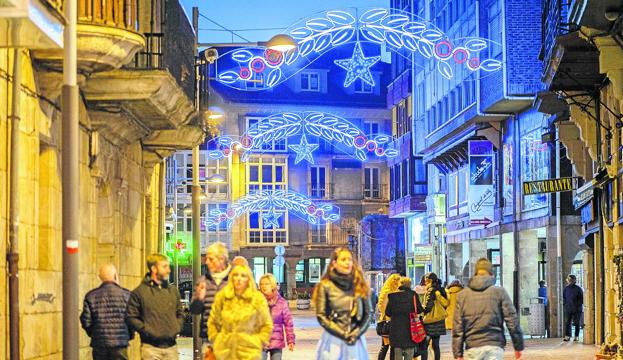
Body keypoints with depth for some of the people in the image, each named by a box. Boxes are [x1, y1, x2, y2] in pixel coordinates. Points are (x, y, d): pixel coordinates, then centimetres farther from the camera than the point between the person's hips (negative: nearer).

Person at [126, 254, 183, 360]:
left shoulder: (173, 291, 13)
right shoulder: (139, 292, -2)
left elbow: (180, 314, 22)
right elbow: (130, 317, -5)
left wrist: (177, 327, 4)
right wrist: (146, 330, -14)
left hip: (171, 346, 5)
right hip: (151, 347, -5)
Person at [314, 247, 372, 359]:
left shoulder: (360, 286, 9)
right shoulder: (325, 286, 0)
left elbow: (368, 312, 8)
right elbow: (321, 316, -3)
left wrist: (356, 333, -6)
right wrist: (341, 333, -10)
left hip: (356, 341, 3)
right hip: (333, 340, -2)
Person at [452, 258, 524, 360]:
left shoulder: (462, 295, 8)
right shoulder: (499, 292, 2)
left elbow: (457, 327, 4)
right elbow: (512, 320, 0)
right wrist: (518, 346, 7)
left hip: (472, 348, 2)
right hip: (494, 347, -2)